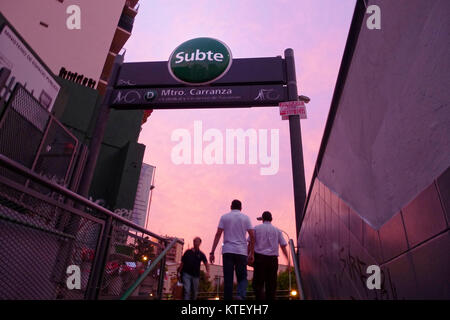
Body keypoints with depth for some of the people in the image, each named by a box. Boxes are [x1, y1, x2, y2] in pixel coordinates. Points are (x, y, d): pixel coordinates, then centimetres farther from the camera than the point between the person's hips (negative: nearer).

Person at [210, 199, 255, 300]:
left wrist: (212, 252, 0)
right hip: (241, 252, 0)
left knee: (228, 279, 4)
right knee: (242, 278, 7)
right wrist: (251, 254, 8)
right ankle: (240, 296, -17)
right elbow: (252, 236, 2)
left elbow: (218, 234, -1)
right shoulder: (245, 218, 9)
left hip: (227, 251, 0)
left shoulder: (224, 217, 8)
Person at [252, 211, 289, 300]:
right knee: (271, 284, 10)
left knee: (258, 283, 1)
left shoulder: (256, 228, 8)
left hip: (259, 257, -2)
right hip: (273, 258, 2)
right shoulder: (277, 230, 11)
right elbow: (283, 246, 8)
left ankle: (260, 297, -19)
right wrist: (288, 260, 12)